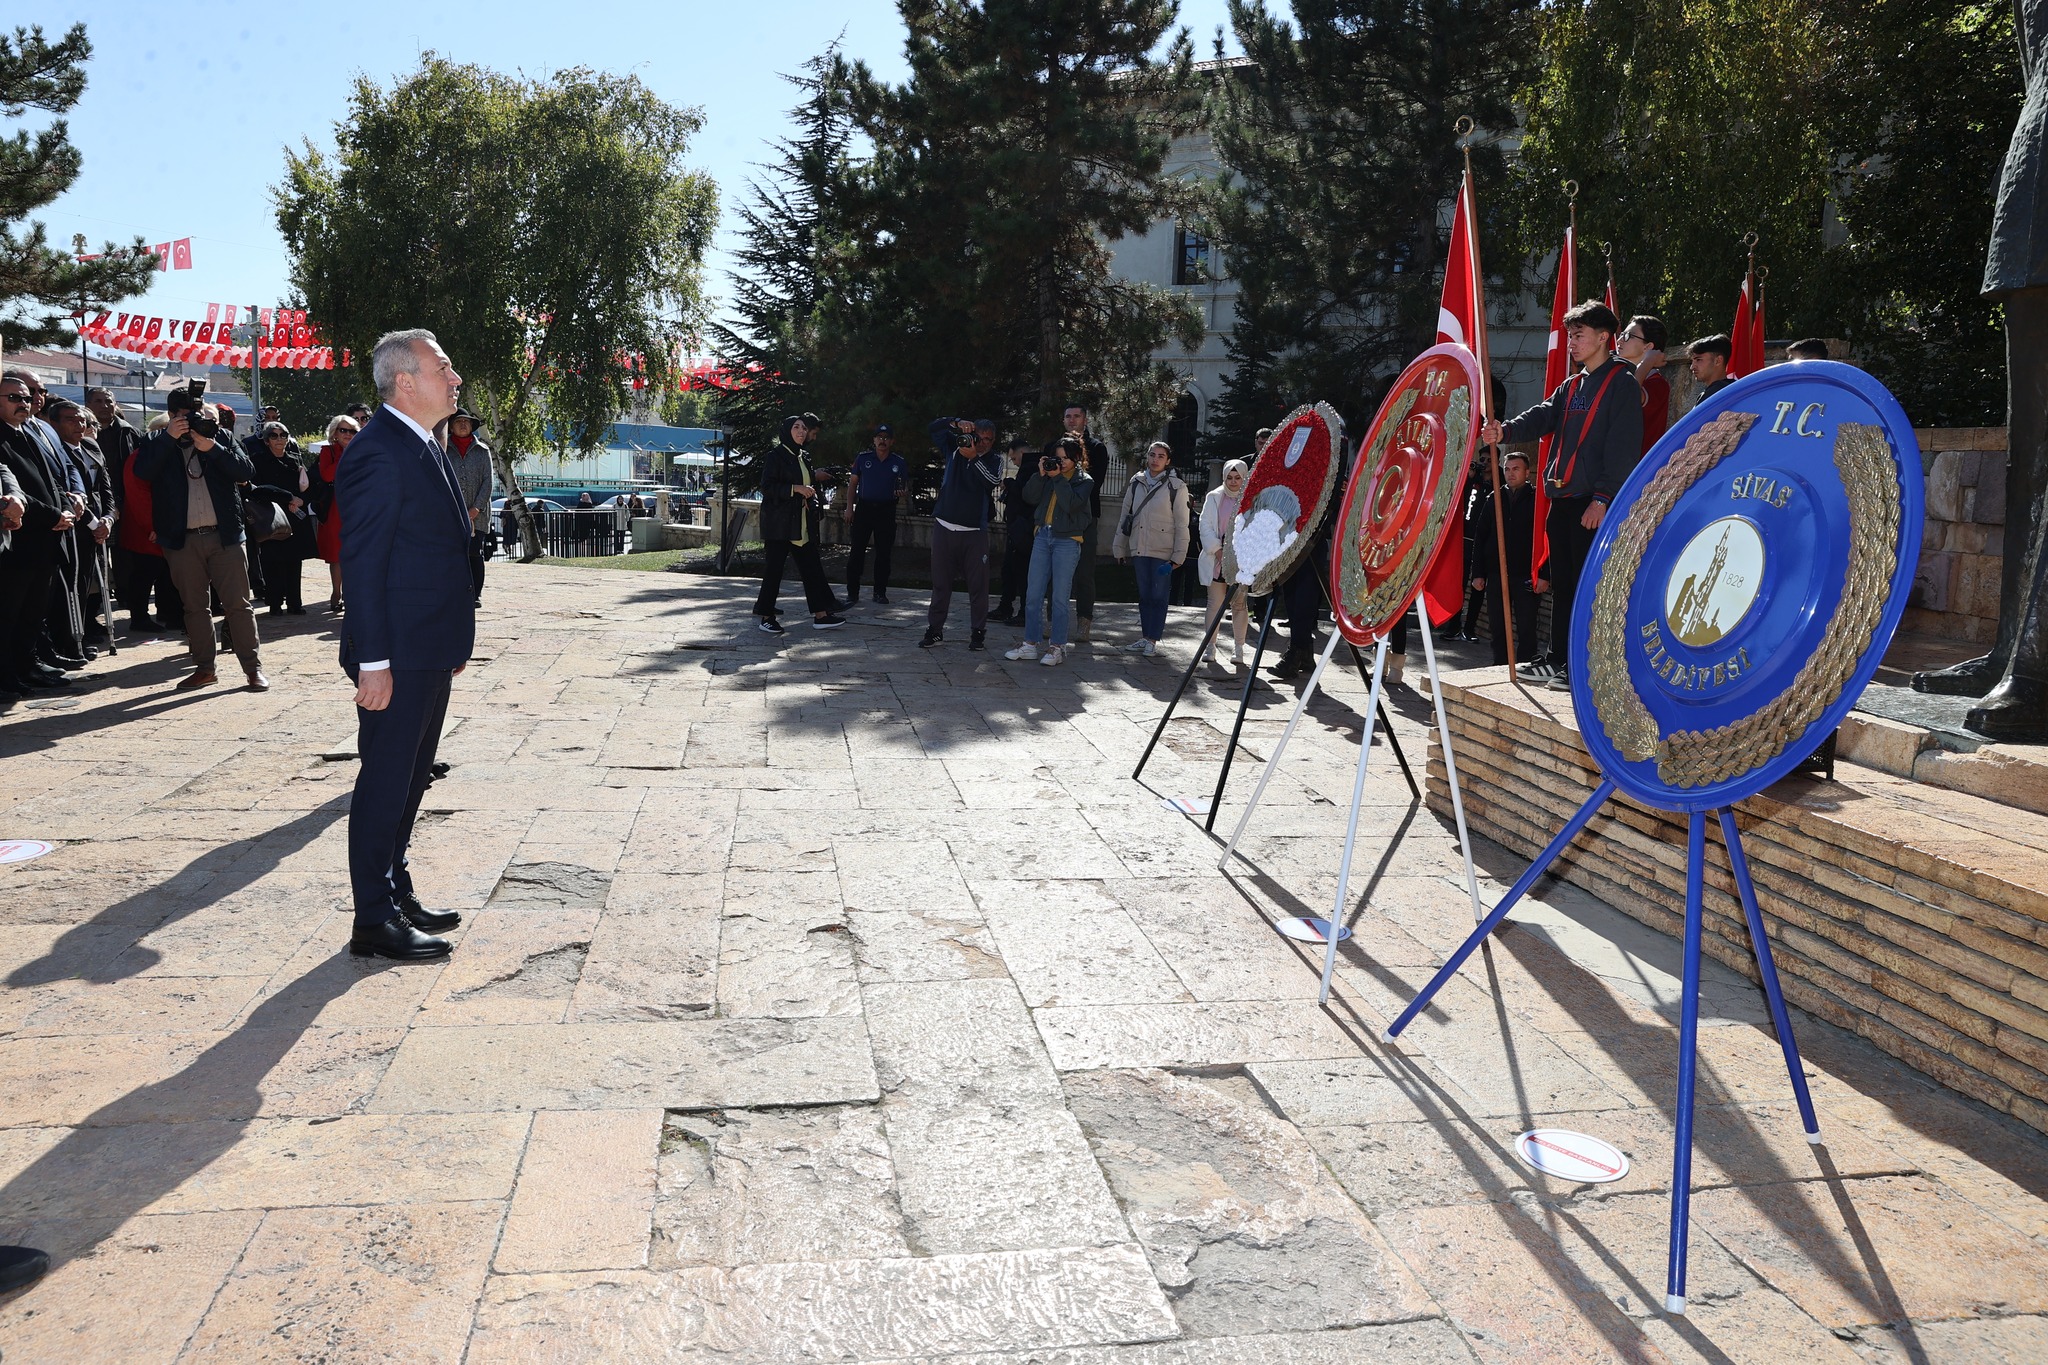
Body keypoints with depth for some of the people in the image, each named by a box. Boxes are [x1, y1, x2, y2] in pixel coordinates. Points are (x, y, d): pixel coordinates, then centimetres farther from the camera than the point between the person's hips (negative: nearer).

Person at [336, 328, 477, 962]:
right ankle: (373, 921, 10)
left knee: (409, 779, 18)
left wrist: (454, 641, 19)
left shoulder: (425, 447, 14)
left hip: (431, 653, 10)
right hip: (397, 658, -10)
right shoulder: (379, 452, -16)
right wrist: (373, 662, -22)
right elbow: (363, 563, -20)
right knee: (386, 781, 0)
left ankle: (397, 895, 30)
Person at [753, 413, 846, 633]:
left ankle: (820, 614, 9)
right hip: (778, 522, -8)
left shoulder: (802, 458, 17)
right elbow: (767, 487, -15)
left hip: (801, 523, 8)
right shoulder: (775, 455, -7)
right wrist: (795, 489, -20)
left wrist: (810, 496, 7)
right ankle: (767, 617, 5)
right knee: (774, 567, -3)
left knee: (812, 566, 6)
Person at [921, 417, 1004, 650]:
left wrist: (974, 457, -24)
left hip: (975, 531, -2)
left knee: (978, 584, -1)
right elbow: (935, 428, 3)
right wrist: (957, 423, -13)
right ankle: (935, 629, 12)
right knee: (940, 581, 6)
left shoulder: (995, 460, 4)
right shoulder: (956, 447, 9)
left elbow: (993, 481, -15)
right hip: (944, 526, 2)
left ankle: (978, 631, 6)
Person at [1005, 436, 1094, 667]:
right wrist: (1041, 475, -8)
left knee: (1059, 597, -1)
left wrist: (1058, 478, -14)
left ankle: (1058, 648, 7)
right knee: (1033, 594, 4)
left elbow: (1071, 504, -17)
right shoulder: (1049, 475, 9)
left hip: (1067, 541, -4)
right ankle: (1030, 644, 10)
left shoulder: (1084, 481, -1)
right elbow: (1029, 497, 0)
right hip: (1043, 536, 4)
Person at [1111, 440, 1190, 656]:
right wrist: (1119, 547, 11)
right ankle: (1145, 638, 19)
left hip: (1163, 551, -4)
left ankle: (1153, 640, 6)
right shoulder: (1136, 482, 7)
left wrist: (1178, 555, -9)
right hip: (1139, 549, 4)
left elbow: (1182, 524, -6)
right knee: (1144, 596, 11)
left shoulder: (1176, 487, -6)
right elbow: (1125, 516, 12)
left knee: (1158, 596, 0)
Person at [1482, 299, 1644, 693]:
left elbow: (1622, 449, -13)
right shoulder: (1572, 387, 20)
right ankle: (1558, 658, 21)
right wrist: (1505, 430, -16)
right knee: (1562, 582, 13)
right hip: (1562, 498, 8)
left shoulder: (1622, 384, -5)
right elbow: (1543, 416, 4)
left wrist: (1602, 498, -20)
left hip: (1595, 503, -8)